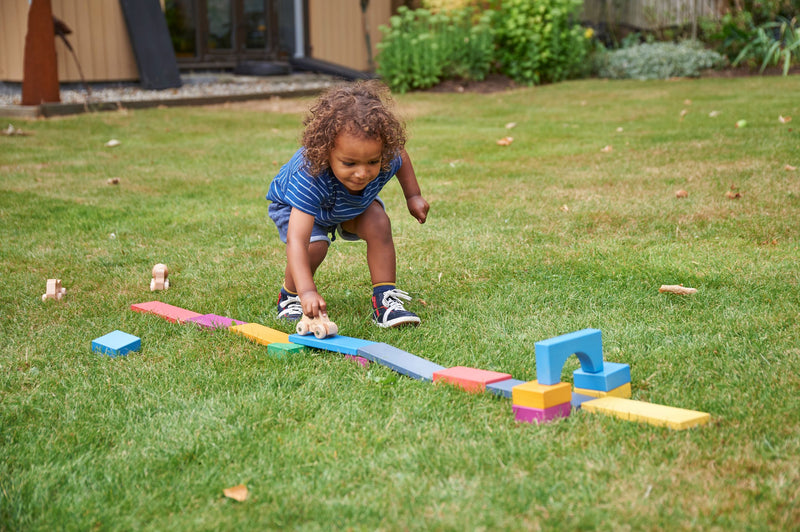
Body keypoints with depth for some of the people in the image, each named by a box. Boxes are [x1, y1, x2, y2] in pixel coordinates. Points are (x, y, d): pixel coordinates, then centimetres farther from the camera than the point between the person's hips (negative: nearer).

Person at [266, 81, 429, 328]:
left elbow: (401, 156, -5)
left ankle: (385, 299, -10)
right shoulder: (310, 179, -50)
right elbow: (296, 240, -56)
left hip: (352, 205, 4)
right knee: (314, 246, -28)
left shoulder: (385, 162, -34)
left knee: (378, 223, -21)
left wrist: (413, 196, 0)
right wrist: (307, 291, -66)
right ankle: (290, 297, 1)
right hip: (292, 205, -4)